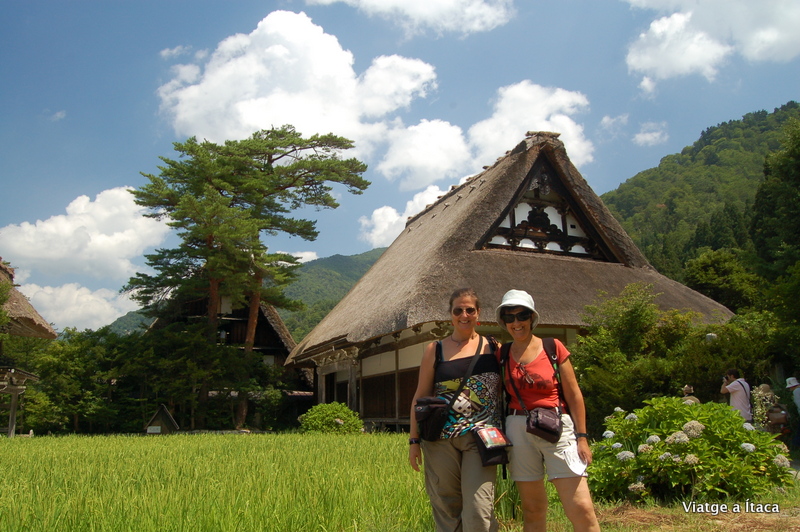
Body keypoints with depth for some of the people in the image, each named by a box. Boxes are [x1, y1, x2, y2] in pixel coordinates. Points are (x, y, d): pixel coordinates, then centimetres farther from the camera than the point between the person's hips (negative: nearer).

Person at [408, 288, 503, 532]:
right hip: (441, 439, 1)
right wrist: (414, 440, 5)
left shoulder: (493, 348, 9)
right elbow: (420, 395, 9)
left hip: (481, 438, -1)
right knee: (445, 508, 6)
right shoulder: (434, 350, 8)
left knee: (478, 509, -11)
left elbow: (504, 392, 11)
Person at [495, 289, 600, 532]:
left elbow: (573, 394, 3)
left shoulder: (554, 348, 2)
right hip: (518, 430, 2)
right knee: (532, 510, 8)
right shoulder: (502, 353, 8)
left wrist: (582, 437, -2)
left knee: (581, 509, -9)